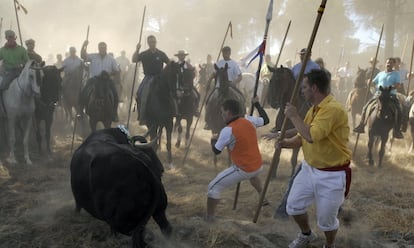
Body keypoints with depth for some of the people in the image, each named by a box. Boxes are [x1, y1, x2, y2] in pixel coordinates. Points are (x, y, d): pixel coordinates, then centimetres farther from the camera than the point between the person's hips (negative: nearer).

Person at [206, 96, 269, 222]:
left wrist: (213, 141, 13)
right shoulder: (250, 120, -3)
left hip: (242, 170, -7)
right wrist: (257, 104, 27)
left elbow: (216, 151, -8)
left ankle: (209, 218, 0)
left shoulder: (228, 130, -19)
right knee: (253, 175, 44)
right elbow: (265, 120, 17)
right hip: (258, 166, 7)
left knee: (214, 187, 1)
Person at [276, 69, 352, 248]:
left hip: (332, 175, -8)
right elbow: (304, 137, 14)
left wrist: (294, 116, -21)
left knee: (326, 219, 8)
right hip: (309, 168, 8)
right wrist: (287, 143, -6)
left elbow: (312, 136, -33)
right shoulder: (313, 109, 5)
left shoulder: (333, 109, -25)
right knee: (293, 206, 13)